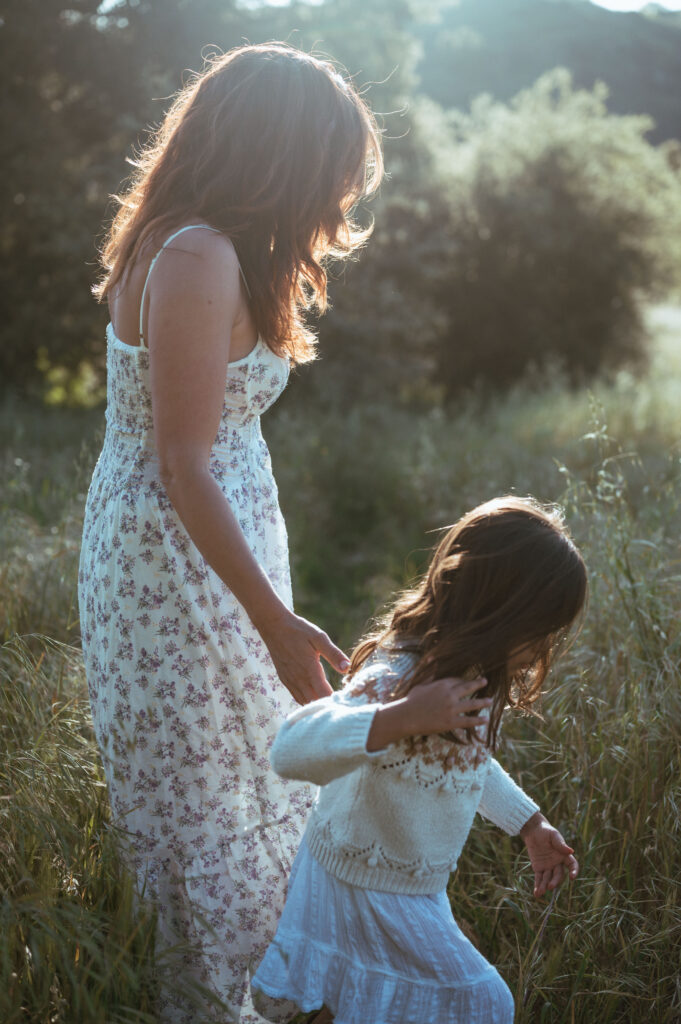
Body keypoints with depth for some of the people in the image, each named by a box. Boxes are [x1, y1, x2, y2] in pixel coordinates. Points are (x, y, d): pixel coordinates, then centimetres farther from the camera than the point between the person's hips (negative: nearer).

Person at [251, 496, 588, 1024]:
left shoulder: (467, 668, -3)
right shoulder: (396, 679, -34)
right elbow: (291, 750, -47)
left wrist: (530, 823, 21)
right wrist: (401, 718, -56)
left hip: (414, 883, 9)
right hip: (366, 894, -9)